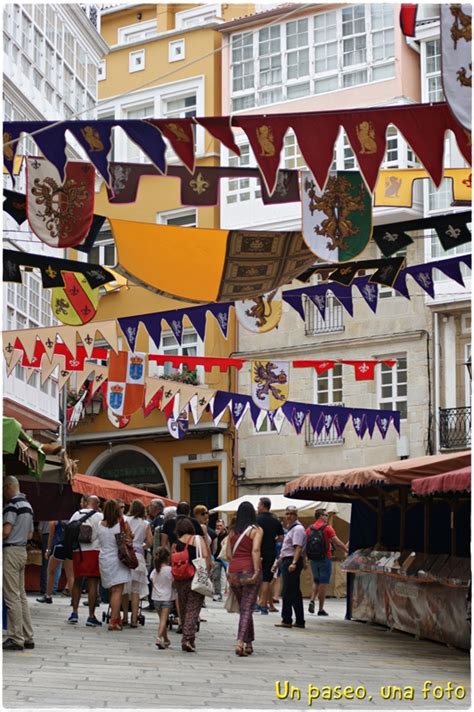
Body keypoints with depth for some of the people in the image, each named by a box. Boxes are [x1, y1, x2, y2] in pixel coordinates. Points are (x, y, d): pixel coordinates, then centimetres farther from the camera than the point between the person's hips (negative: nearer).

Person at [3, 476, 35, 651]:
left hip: (10, 551, -9)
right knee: (21, 595, 11)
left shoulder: (12, 504, -14)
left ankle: (16, 638, -5)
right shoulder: (27, 505, 15)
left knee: (12, 597, -6)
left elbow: (5, 531, -20)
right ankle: (27, 637, 13)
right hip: (22, 550, 9)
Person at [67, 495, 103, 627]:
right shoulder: (100, 516, -5)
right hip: (93, 551, -3)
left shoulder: (76, 514, 5)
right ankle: (91, 616, -2)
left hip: (77, 551, 4)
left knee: (77, 582, 16)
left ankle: (74, 613, 14)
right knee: (93, 583, -1)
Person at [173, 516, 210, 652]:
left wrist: (176, 579, 10)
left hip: (180, 580, 3)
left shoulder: (176, 544, 4)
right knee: (193, 609, -3)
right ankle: (189, 639, -15)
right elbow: (206, 556, -13)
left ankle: (185, 640, 19)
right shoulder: (197, 539, -3)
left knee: (183, 609, 14)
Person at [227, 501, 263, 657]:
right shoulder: (256, 530, -2)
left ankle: (249, 643, 22)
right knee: (247, 608, -2)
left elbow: (229, 553, 9)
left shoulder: (232, 531, 10)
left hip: (234, 571, 4)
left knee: (243, 607, 17)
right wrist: (257, 571, -16)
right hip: (249, 569, -4)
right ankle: (240, 642, -16)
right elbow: (256, 550, -15)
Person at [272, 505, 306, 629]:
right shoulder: (290, 529, 22)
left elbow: (298, 547, -22)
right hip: (287, 562, 10)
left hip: (292, 562, -10)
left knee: (287, 592, -9)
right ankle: (299, 621, 14)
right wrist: (277, 562, 29)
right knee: (295, 593, 11)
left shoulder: (298, 528, -10)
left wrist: (294, 563, -32)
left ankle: (287, 620, -7)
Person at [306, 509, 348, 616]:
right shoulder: (327, 528, -8)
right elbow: (337, 542, -13)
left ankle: (312, 600, -4)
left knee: (316, 581, 19)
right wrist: (347, 550, -5)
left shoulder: (309, 529, 6)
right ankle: (321, 609, 2)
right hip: (325, 558, -5)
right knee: (323, 583, 1)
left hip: (313, 559, 5)